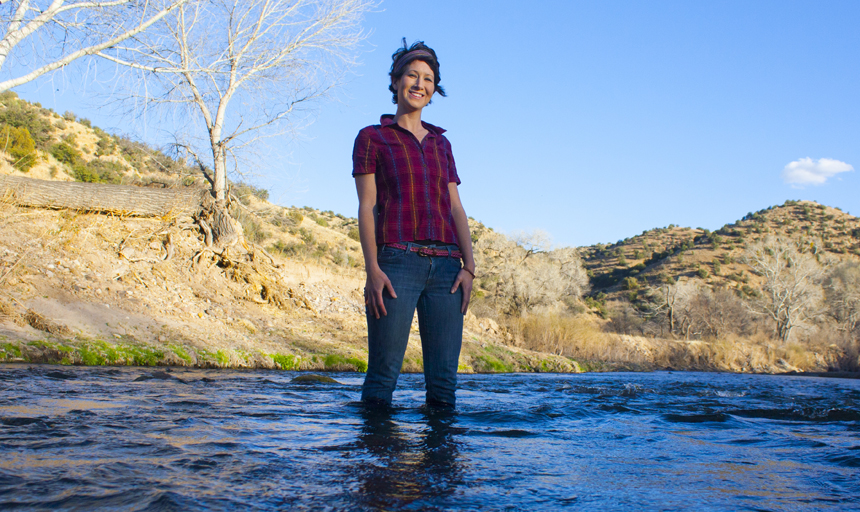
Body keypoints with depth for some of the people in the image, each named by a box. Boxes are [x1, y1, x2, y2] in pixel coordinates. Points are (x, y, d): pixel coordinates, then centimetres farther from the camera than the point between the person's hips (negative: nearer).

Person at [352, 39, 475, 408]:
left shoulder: (441, 144, 22)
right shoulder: (372, 138, 9)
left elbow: (455, 208, 16)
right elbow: (367, 207, 0)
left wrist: (468, 266, 3)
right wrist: (372, 268, -12)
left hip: (445, 264, 4)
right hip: (397, 262, -4)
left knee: (444, 378, -1)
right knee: (383, 374, -8)